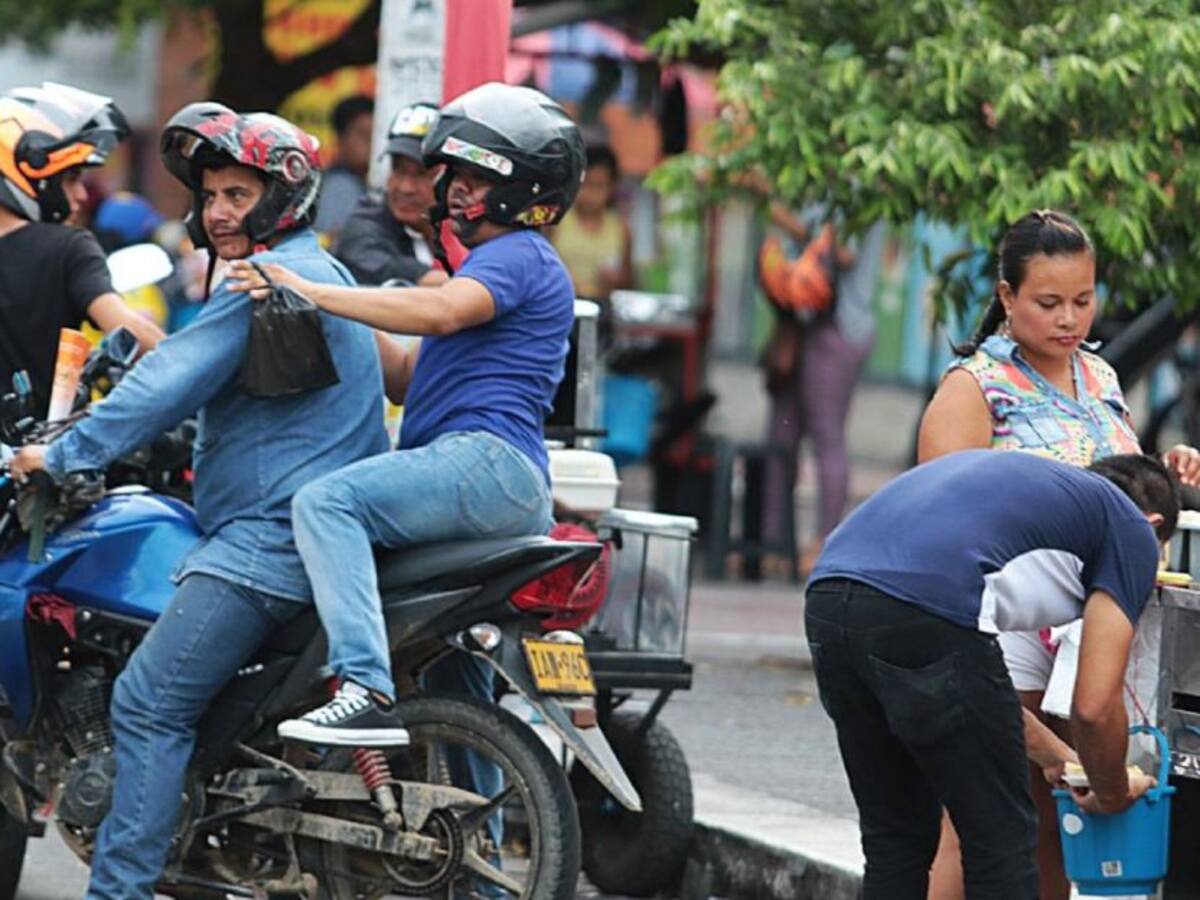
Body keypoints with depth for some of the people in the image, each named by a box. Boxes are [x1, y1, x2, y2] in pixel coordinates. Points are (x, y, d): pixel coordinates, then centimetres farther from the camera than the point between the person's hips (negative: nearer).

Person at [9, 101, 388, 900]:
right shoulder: (319, 273, 22)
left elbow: (172, 382, -16)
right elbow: (199, 379, 33)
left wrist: (64, 455, -8)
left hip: (270, 535, -11)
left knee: (150, 705, -12)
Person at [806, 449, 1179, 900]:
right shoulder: (1133, 530, 17)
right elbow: (1094, 706, 9)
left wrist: (1050, 753, 57)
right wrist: (1112, 798, 29)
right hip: (924, 617, -7)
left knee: (896, 841, 22)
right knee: (1000, 845, 9)